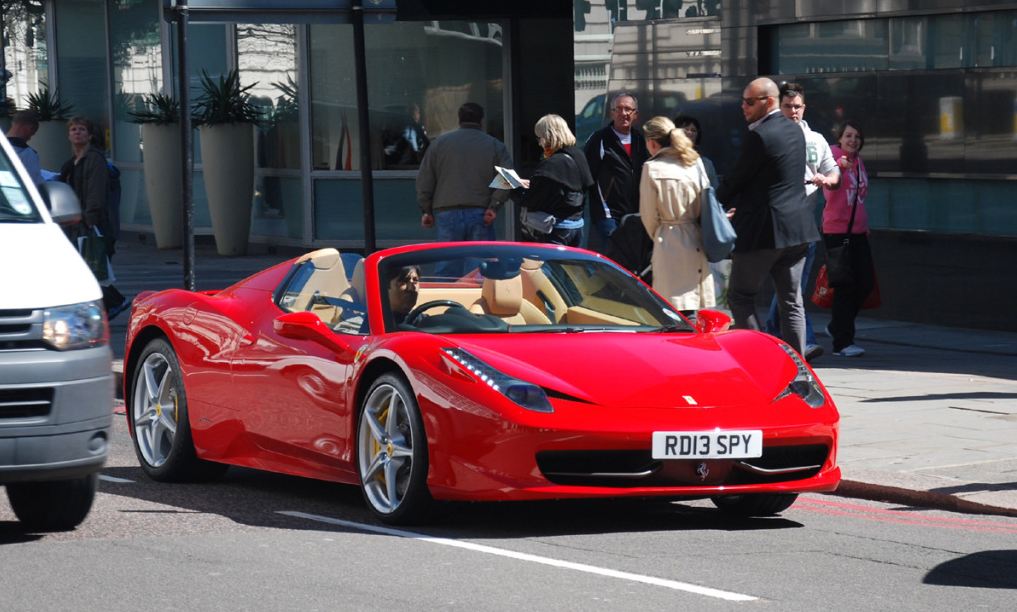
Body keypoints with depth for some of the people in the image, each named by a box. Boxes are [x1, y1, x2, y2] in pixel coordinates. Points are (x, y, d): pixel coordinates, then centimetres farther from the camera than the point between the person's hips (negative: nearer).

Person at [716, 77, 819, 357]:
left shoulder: (758, 137, -17)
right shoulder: (794, 130, 11)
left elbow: (736, 180, -9)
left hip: (764, 230, -8)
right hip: (797, 227, 8)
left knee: (740, 296, 4)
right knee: (791, 301, 8)